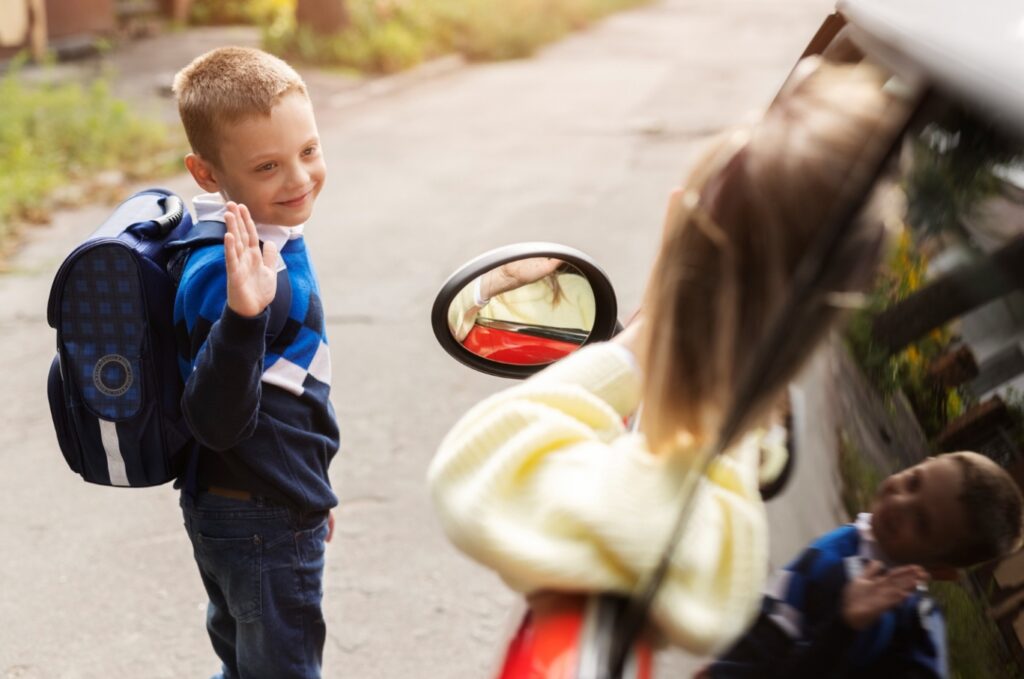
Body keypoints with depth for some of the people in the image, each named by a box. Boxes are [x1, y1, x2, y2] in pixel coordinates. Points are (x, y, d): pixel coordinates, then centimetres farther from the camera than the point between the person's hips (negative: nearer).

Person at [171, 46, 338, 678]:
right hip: (264, 525, -9)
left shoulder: (268, 241, 2)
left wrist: (308, 488, 24)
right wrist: (242, 317, -48)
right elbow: (218, 420, -33)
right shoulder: (225, 274, -28)